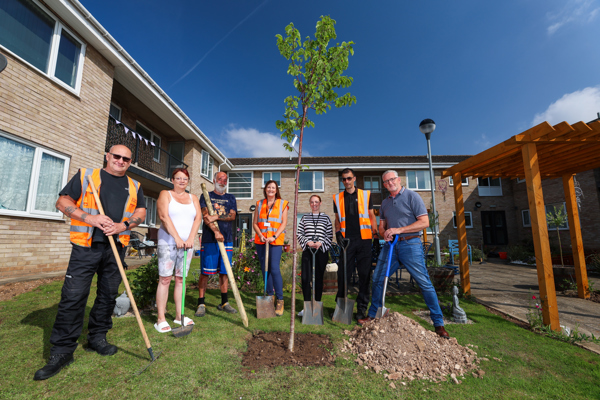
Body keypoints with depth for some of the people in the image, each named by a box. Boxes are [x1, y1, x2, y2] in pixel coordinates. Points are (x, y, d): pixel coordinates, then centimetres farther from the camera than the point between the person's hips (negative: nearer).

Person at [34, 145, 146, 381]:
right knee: (73, 296, -3)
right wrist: (89, 218, -14)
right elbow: (62, 202, 3)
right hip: (85, 246, -2)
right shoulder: (85, 175, 7)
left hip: (116, 248, 3)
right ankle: (62, 350, 10)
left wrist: (123, 225, -8)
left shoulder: (134, 187, 14)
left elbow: (141, 212, 10)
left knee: (108, 296, 9)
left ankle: (97, 338, 25)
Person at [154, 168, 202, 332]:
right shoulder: (165, 194, 4)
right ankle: (161, 319, 5)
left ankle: (179, 316, 17)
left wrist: (190, 238, -12)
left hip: (187, 243, 4)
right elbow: (164, 216, -10)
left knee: (181, 279, 8)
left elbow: (198, 218, 2)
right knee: (165, 279, -3)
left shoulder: (193, 198, 15)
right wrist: (177, 238, -19)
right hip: (168, 242, -3)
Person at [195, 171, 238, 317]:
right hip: (209, 239, -3)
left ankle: (224, 303, 19)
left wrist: (216, 217, -15)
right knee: (205, 272, -1)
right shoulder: (206, 196, 7)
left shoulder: (231, 198, 16)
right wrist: (216, 231, -21)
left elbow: (232, 216, 0)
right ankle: (201, 304, 11)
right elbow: (205, 215, -7)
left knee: (224, 272, 9)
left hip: (227, 240, 3)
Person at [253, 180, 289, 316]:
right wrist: (260, 235, -7)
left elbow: (284, 223, -1)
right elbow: (255, 223, 10)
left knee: (274, 269, -13)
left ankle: (280, 300, -2)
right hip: (261, 240, 4)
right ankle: (269, 295, 24)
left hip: (276, 240, -4)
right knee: (264, 269, 8)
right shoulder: (259, 204, 14)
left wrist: (274, 237, -13)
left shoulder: (282, 203, 6)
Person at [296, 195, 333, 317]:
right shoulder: (305, 217, 11)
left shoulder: (325, 217, 7)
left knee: (319, 278, 6)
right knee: (305, 278, -4)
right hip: (307, 251, 1)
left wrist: (320, 243, -11)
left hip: (321, 251, -1)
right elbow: (299, 233, 6)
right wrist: (307, 242, -9)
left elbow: (330, 236, 3)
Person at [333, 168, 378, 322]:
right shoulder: (337, 198, 12)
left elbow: (371, 216, 10)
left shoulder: (365, 194, 9)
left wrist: (375, 234, 1)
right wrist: (338, 233, 0)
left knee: (364, 274, 3)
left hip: (363, 239, 0)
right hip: (347, 240, 1)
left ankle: (362, 308, 16)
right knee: (343, 273, 3)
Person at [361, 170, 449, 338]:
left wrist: (399, 230, -17)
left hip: (410, 244, -5)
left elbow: (424, 222, -10)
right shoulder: (385, 202, 15)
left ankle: (438, 324, 13)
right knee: (377, 279, 7)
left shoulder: (412, 196, -3)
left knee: (424, 282, -3)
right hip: (390, 245, 6)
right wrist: (384, 233, -4)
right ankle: (372, 315, 23)